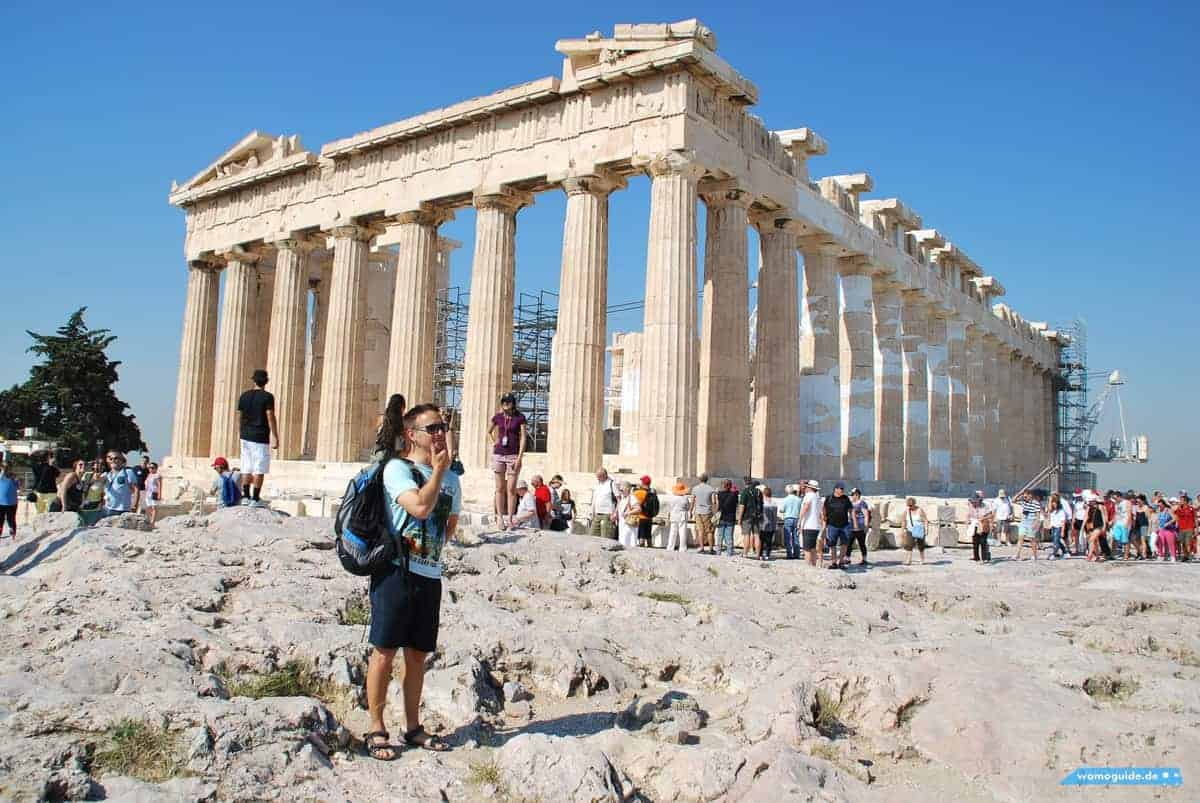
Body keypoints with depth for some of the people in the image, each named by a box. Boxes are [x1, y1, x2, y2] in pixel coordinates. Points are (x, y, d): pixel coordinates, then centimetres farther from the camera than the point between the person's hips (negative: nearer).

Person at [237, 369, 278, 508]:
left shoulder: (244, 396, 7)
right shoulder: (267, 397, -9)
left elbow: (241, 415, 10)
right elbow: (270, 418, -14)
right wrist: (275, 437, -14)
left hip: (246, 436, 6)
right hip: (260, 437, -6)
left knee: (247, 469, 11)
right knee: (259, 470, -3)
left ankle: (245, 496, 11)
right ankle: (255, 499, -4)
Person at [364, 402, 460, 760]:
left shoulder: (451, 478, 13)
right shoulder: (397, 468, -6)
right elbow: (420, 507, -21)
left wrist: (432, 546, 9)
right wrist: (438, 470, -12)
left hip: (430, 575, 6)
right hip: (396, 570, -6)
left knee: (417, 654, 13)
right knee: (385, 650, 0)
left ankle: (413, 727, 24)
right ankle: (376, 729, 11)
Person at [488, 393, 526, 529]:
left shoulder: (520, 418, -2)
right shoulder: (497, 417, 6)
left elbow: (523, 438, -5)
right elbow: (489, 432, 25)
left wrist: (519, 458, -11)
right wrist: (494, 442, 11)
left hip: (513, 456, -3)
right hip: (498, 455, 3)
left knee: (511, 489, -2)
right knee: (500, 488, 4)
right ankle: (500, 518, 8)